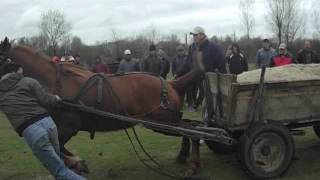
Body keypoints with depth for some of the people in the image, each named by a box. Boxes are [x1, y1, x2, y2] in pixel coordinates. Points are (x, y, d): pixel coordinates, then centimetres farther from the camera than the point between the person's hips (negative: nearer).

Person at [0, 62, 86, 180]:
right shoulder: (28, 81, 8)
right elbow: (45, 100, 0)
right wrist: (56, 98, 20)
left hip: (30, 132, -1)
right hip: (48, 123, 1)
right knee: (56, 160, 25)